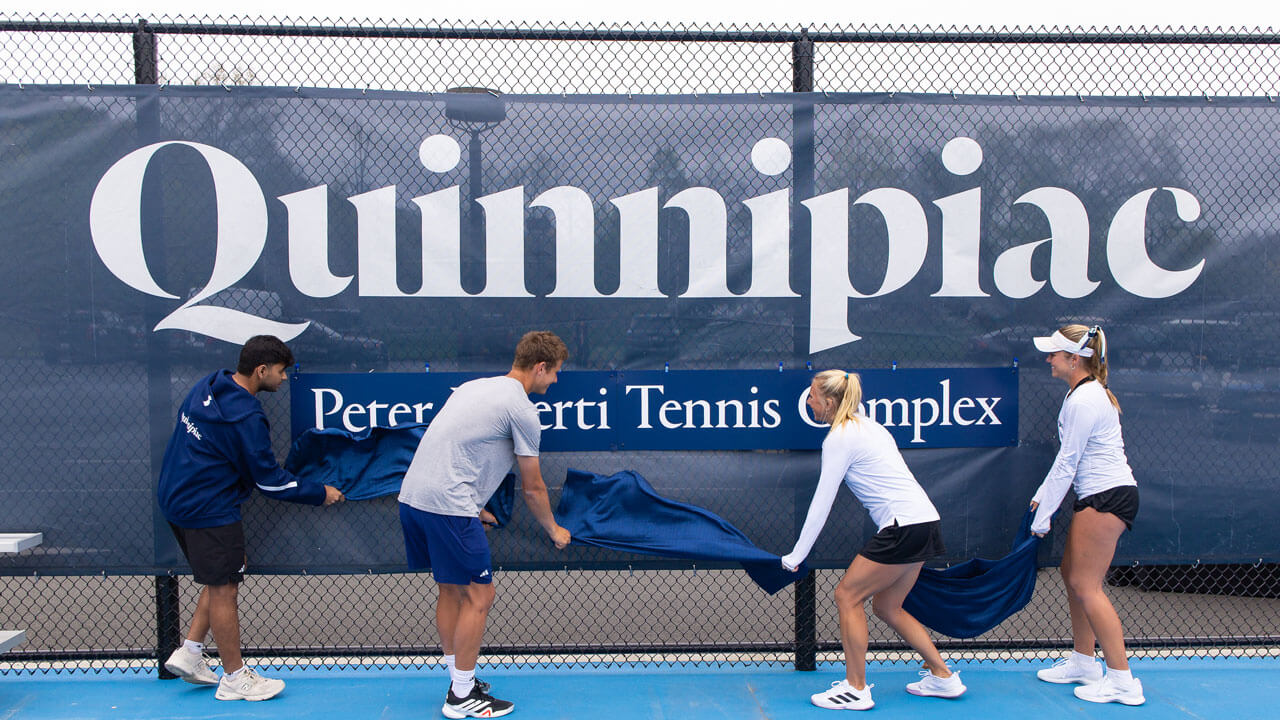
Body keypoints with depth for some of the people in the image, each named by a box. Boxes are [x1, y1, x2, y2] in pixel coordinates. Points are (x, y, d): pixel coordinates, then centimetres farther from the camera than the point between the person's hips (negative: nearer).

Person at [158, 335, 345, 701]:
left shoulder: (209, 384, 2)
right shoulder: (245, 417, -25)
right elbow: (270, 481, -18)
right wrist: (320, 493, -7)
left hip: (178, 498, 9)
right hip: (209, 510, -9)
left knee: (226, 574, 20)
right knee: (224, 588, 3)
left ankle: (189, 653, 25)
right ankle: (234, 678, 16)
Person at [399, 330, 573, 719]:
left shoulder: (475, 387, 18)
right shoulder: (522, 410, -7)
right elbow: (532, 488, 1)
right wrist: (554, 530, 18)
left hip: (412, 496, 9)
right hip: (447, 506, -9)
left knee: (450, 590, 19)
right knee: (478, 596, 2)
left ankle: (459, 680, 30)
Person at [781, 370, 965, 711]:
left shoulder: (839, 438, -9)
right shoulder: (867, 425, 18)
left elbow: (821, 505, -10)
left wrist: (796, 556, -4)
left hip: (905, 526, -9)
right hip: (925, 520, 9)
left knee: (847, 596, 0)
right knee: (886, 606, 18)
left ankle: (856, 690, 5)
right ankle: (942, 676, 23)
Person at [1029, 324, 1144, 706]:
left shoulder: (1084, 400, -18)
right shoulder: (1085, 392, 14)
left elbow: (1067, 464, -16)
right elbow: (1070, 458, 19)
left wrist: (1042, 517, -11)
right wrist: (1042, 495, 18)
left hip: (1107, 496, -10)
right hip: (1099, 495, 10)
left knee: (1085, 585, -7)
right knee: (1072, 573, 14)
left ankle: (1123, 681, -1)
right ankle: (1083, 662, 24)